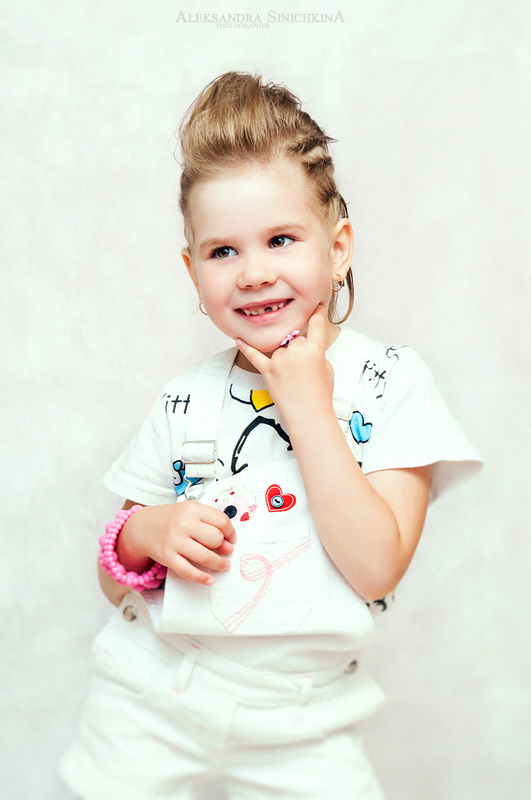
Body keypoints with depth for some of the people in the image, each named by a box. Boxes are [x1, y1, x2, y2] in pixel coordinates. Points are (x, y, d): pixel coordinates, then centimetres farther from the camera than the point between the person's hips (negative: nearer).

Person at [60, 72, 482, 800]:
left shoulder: (389, 382, -9)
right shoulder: (183, 403, -1)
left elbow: (376, 567, -19)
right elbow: (113, 578, 6)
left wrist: (308, 406, -20)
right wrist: (145, 533, -17)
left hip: (299, 720, -2)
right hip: (154, 690, 2)